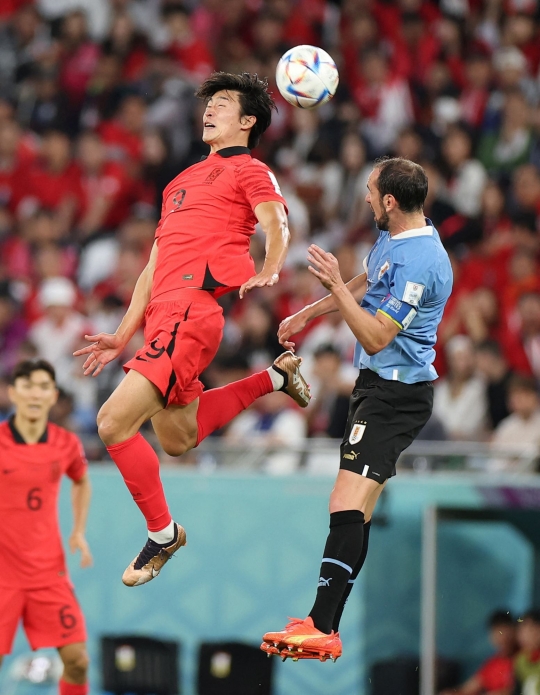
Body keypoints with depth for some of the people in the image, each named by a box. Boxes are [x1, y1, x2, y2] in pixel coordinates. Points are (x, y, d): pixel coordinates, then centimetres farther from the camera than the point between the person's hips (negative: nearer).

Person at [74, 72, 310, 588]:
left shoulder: (250, 171, 5)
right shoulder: (182, 182, 29)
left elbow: (277, 227, -13)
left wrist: (268, 272, -34)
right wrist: (122, 337, 24)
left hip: (193, 307, -9)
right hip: (162, 314, 9)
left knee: (113, 422, -18)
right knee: (178, 439, 18)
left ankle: (162, 534, -3)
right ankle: (275, 376, 32)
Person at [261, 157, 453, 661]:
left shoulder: (418, 262, -22)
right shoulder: (391, 238, 10)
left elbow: (375, 337, -22)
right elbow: (363, 286, 31)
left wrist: (335, 284, -21)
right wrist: (306, 315, 39)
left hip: (394, 392, -11)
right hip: (379, 386, 11)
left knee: (347, 506, -20)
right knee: (356, 511, 10)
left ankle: (321, 629, -27)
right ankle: (327, 622, 12)